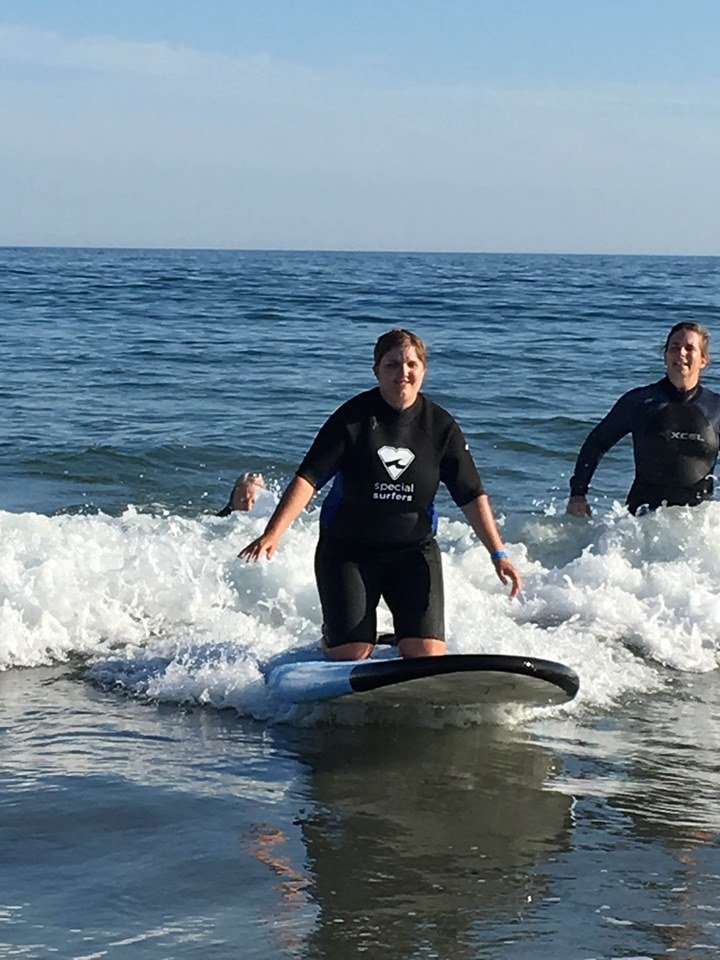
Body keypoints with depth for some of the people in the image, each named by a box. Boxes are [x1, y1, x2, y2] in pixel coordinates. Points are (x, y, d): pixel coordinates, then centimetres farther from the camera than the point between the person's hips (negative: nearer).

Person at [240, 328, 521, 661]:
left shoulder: (441, 426, -3)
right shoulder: (353, 418, -11)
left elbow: (472, 496, 1)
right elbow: (308, 478, -15)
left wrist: (498, 553, -7)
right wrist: (273, 534, -27)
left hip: (413, 550, 2)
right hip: (347, 551, -2)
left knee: (427, 654, -11)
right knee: (350, 654, -6)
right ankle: (331, 636, 30)